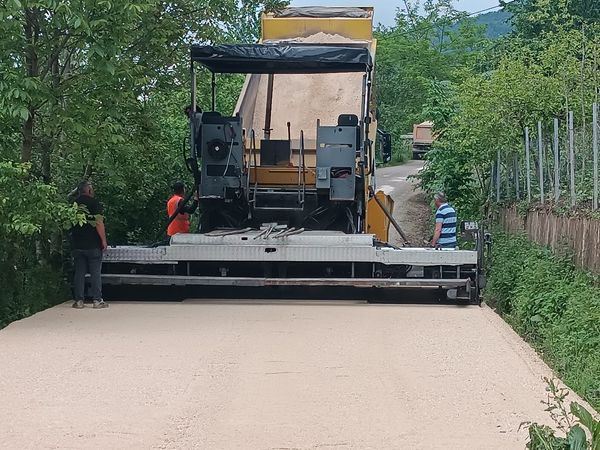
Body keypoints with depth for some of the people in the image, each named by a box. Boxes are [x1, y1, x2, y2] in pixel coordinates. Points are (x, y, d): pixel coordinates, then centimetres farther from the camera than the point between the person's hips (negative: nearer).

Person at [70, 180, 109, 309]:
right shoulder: (94, 202, -7)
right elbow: (99, 223, -13)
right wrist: (104, 241, -8)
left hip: (77, 244, 4)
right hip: (93, 245, -4)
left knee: (79, 273, 7)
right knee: (96, 273, 1)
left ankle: (79, 301, 6)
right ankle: (97, 300, 1)